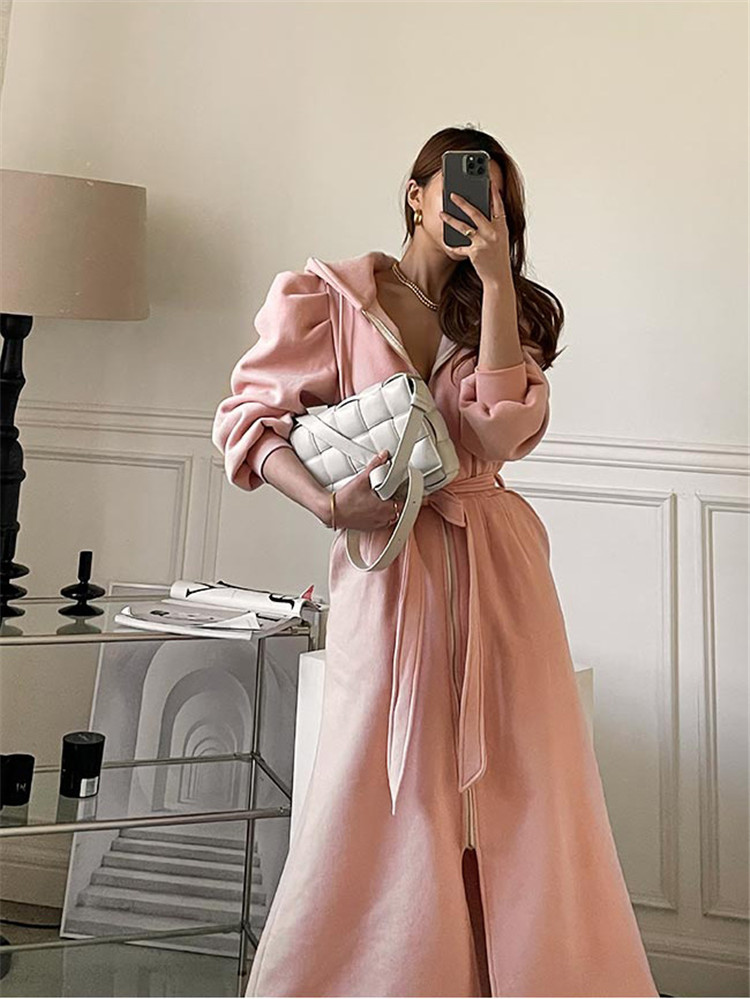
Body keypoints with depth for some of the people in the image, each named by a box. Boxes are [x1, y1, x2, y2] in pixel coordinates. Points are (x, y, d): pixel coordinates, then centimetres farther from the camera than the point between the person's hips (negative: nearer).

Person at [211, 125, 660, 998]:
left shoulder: (505, 308, 13)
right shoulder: (328, 296, 3)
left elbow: (499, 431, -7)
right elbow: (247, 416, 0)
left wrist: (497, 282, -8)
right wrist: (331, 504, -14)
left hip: (499, 566, 4)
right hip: (391, 566, -3)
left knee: (519, 804, 6)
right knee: (387, 806, 0)